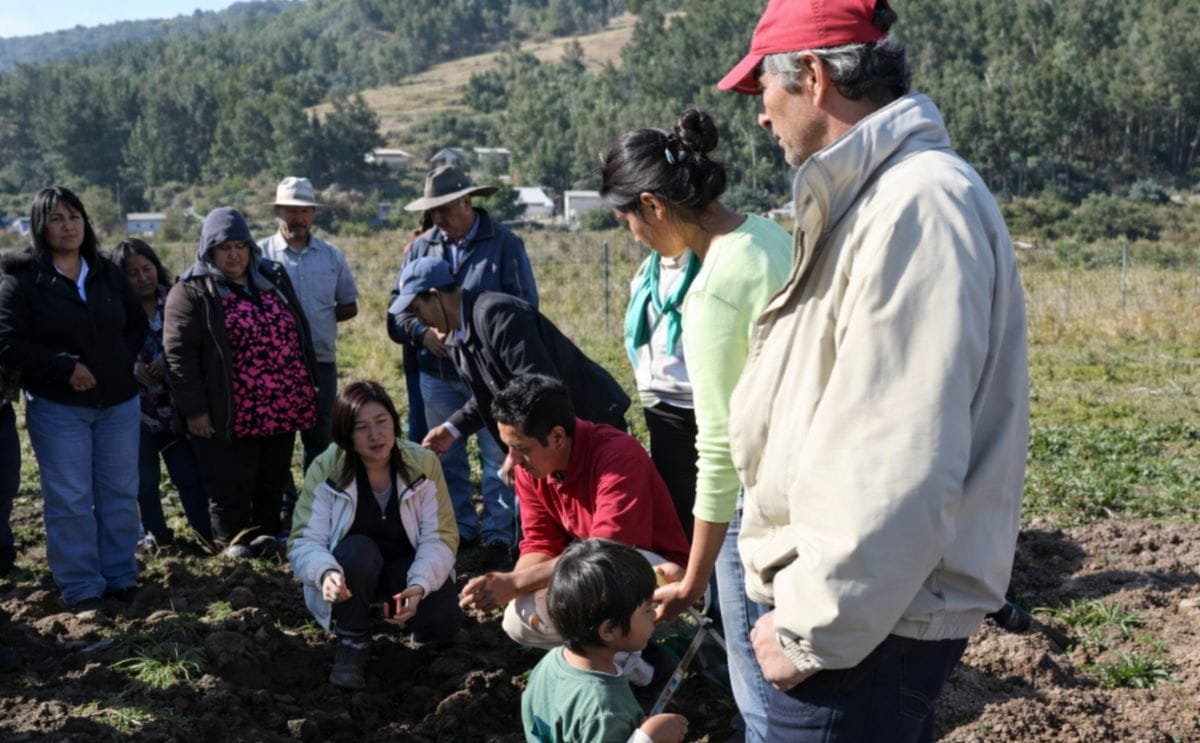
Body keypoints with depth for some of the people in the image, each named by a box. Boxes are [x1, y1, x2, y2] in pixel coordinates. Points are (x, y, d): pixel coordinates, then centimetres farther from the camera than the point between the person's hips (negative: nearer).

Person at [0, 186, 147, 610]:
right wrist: (65, 366, -19)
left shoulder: (107, 273, 7)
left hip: (118, 403, 4)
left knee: (120, 494, 9)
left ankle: (121, 575, 21)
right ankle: (81, 587, 10)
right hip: (57, 408, -4)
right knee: (70, 501, 0)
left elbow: (137, 323, 15)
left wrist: (121, 361, -2)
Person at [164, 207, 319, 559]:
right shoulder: (193, 291, -6)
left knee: (274, 480, 16)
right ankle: (233, 541, 19)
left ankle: (268, 534, 31)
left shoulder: (273, 278, 12)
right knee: (231, 487, 4)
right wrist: (193, 409, -15)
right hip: (230, 416, -5)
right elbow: (178, 354, -11)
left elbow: (299, 334, 19)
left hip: (281, 409, 6)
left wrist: (308, 389, 16)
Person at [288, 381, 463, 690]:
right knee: (358, 549, -35)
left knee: (443, 620, -26)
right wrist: (326, 572, -46)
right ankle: (352, 643, -15)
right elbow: (304, 542, -22)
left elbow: (440, 536, -18)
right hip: (352, 570, -1)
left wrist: (420, 585, -37)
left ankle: (403, 610, 10)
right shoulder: (326, 469, -18)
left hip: (406, 567, 1)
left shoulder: (423, 463, -16)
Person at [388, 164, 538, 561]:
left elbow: (524, 306, -6)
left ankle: (499, 535, 6)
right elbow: (397, 307, 8)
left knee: (498, 455, -2)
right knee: (446, 457, 12)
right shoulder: (422, 246, 8)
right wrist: (423, 333, -12)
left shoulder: (504, 244, -3)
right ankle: (461, 529, 24)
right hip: (437, 373, 4)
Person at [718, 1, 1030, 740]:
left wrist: (812, 634, -19)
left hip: (866, 624, -9)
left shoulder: (918, 205, -20)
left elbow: (903, 469, -26)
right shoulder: (873, 195, 12)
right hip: (862, 601, 9)